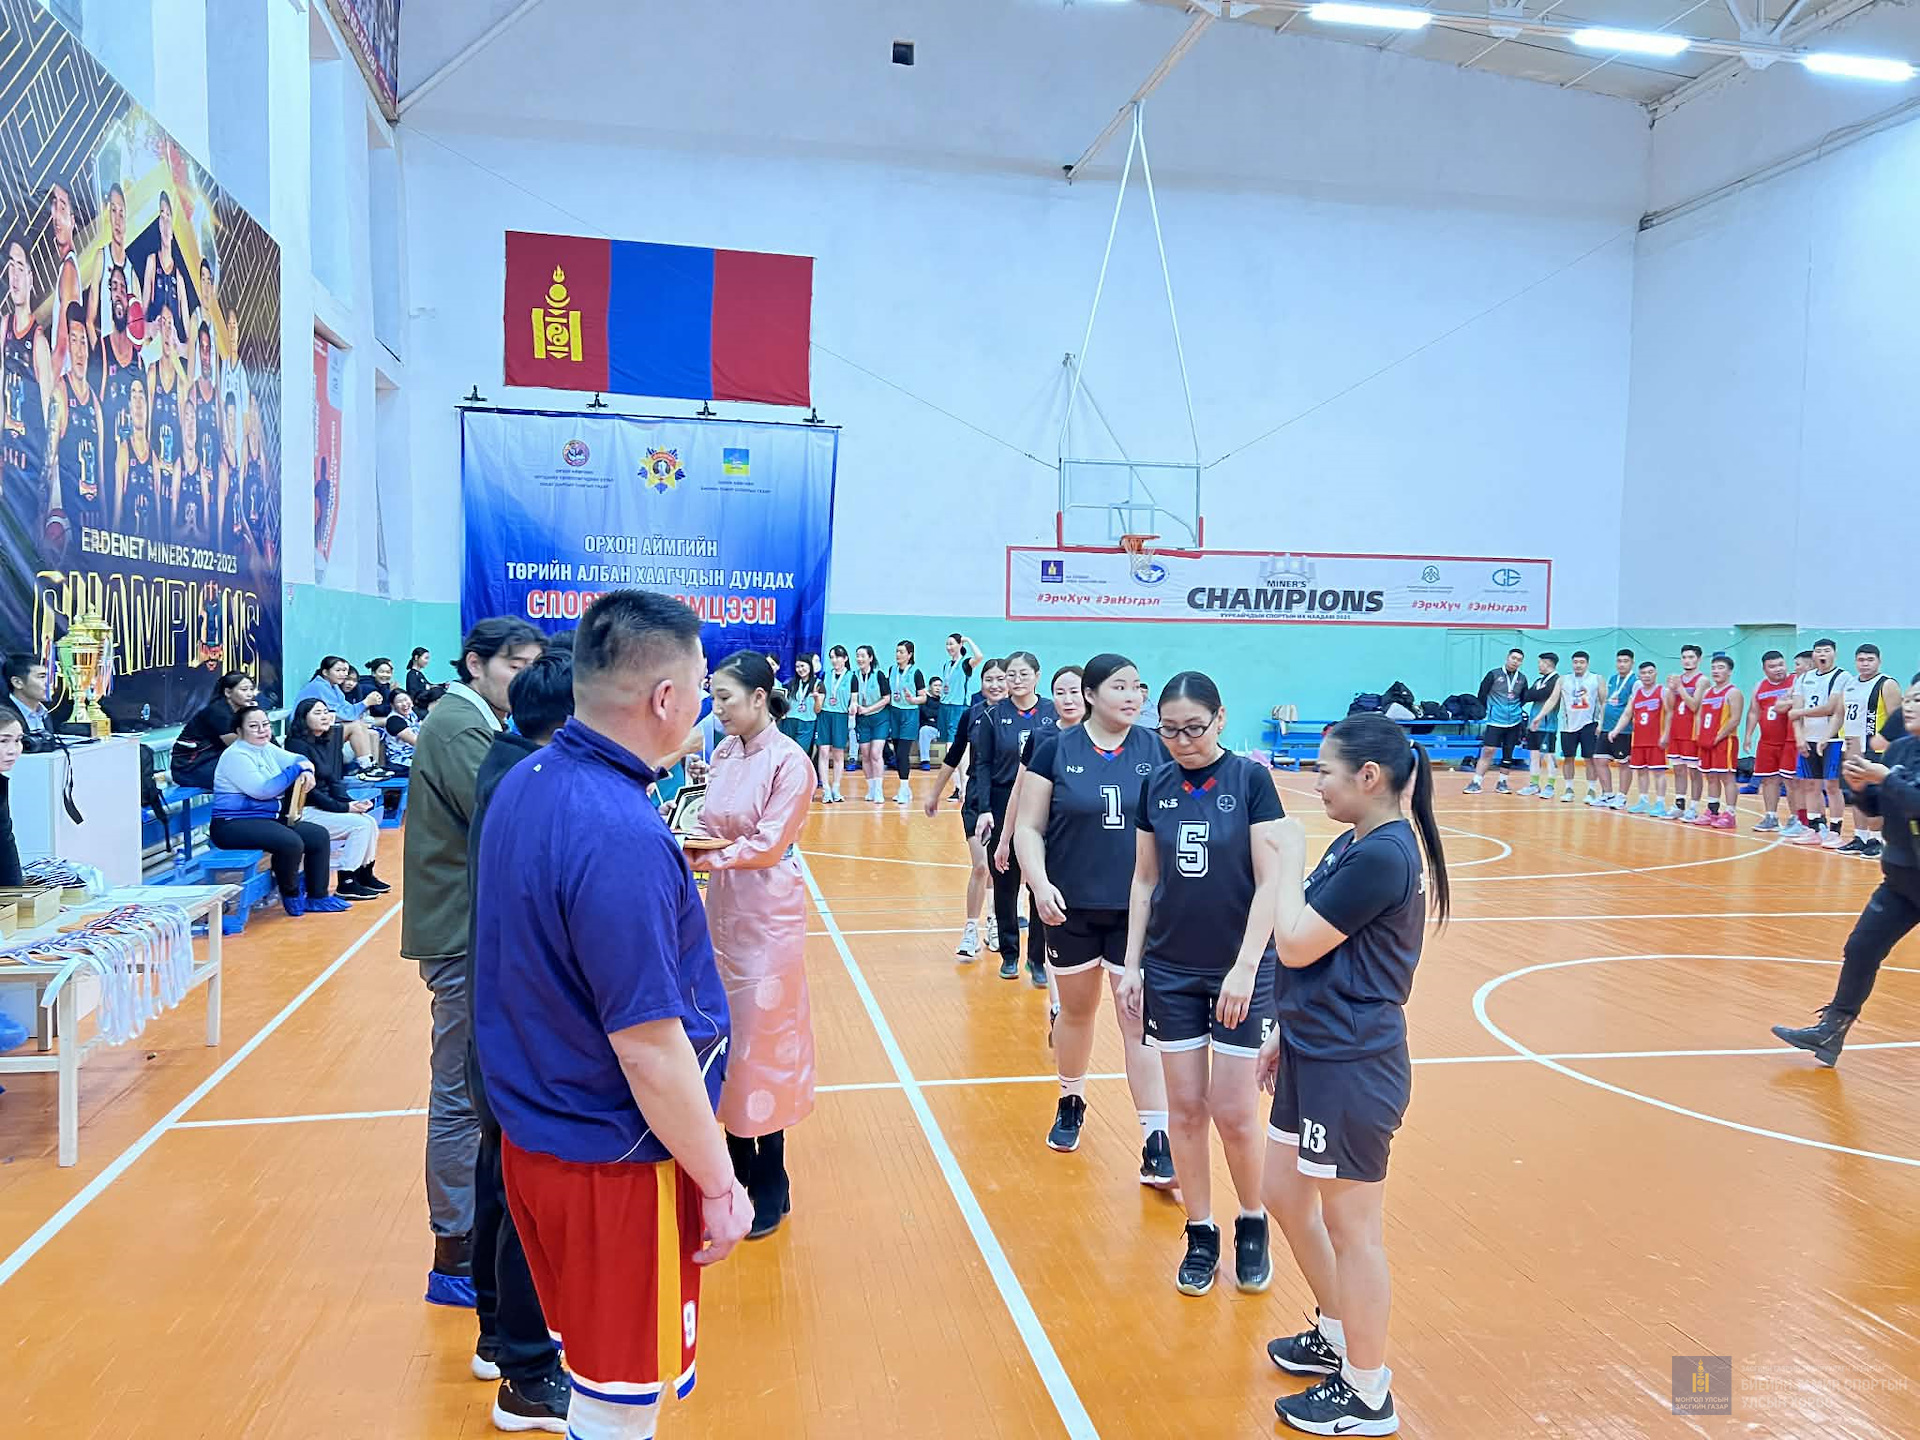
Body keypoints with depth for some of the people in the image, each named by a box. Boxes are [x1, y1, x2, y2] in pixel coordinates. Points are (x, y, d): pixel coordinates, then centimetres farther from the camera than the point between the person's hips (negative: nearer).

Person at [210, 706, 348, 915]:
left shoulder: (266, 748, 12)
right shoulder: (235, 756, -14)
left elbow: (298, 759, 16)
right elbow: (263, 790, -22)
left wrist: (306, 771, -9)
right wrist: (297, 769, -15)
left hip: (268, 819, 10)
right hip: (234, 825, -10)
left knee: (319, 836, 2)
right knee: (291, 842, -30)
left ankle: (317, 897, 8)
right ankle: (291, 895, -4)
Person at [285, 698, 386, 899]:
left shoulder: (327, 742, 12)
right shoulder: (298, 745, -14)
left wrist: (351, 803, -5)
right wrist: (344, 807, -17)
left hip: (325, 806, 8)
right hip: (304, 812, -8)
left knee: (370, 821, -6)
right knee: (361, 824, -18)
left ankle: (365, 875, 11)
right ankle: (346, 885, -10)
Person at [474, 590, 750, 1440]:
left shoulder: (528, 784, 0)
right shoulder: (622, 837, -28)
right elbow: (649, 1051, -25)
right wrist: (719, 1183, -15)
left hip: (534, 1137, 9)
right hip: (616, 1163, -8)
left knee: (591, 1366, 26)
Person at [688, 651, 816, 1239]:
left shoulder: (789, 762, -14)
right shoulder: (722, 754, 6)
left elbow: (769, 843, -17)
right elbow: (709, 830, 8)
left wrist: (707, 860, -20)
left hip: (767, 914, -7)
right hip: (722, 908, 7)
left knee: (762, 1041, 1)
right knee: (725, 1035, 12)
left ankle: (770, 1185, 15)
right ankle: (737, 1164, 28)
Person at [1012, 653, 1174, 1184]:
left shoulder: (1157, 751, -1)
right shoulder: (1054, 750, -5)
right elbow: (1028, 828, -4)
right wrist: (1040, 884, -17)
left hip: (1138, 910, 0)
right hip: (1072, 908, 0)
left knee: (1140, 1021, 0)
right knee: (1076, 1010, 17)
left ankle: (1157, 1143, 4)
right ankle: (1071, 1104, 40)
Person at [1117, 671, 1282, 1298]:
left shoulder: (1250, 779, -9)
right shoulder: (1155, 786, 2)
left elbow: (1270, 881, -11)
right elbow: (1144, 879, 8)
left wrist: (1246, 967, -17)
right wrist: (1132, 962, 5)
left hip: (1239, 970, -3)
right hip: (1170, 970, 3)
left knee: (1233, 1112, 1)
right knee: (1184, 1108, 8)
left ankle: (1252, 1225, 26)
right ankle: (1200, 1235, 24)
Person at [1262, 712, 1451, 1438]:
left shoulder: (1382, 855, -22)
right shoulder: (1355, 844, 7)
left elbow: (1295, 944, -21)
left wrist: (1290, 858, -9)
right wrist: (1288, 1031, 19)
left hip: (1351, 1069, -9)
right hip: (1316, 1056, 9)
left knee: (1352, 1229, 6)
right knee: (1286, 1199, 21)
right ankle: (1336, 1338, 41)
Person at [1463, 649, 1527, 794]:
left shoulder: (1522, 679, 8)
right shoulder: (1494, 675, -4)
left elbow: (1524, 699, 19)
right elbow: (1482, 695, -1)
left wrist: (1521, 712, 8)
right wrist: (1487, 710, 0)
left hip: (1514, 722, 4)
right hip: (1495, 721, -4)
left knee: (1508, 753, 8)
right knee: (1488, 750, -10)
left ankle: (1502, 782, 19)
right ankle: (1476, 782, -7)